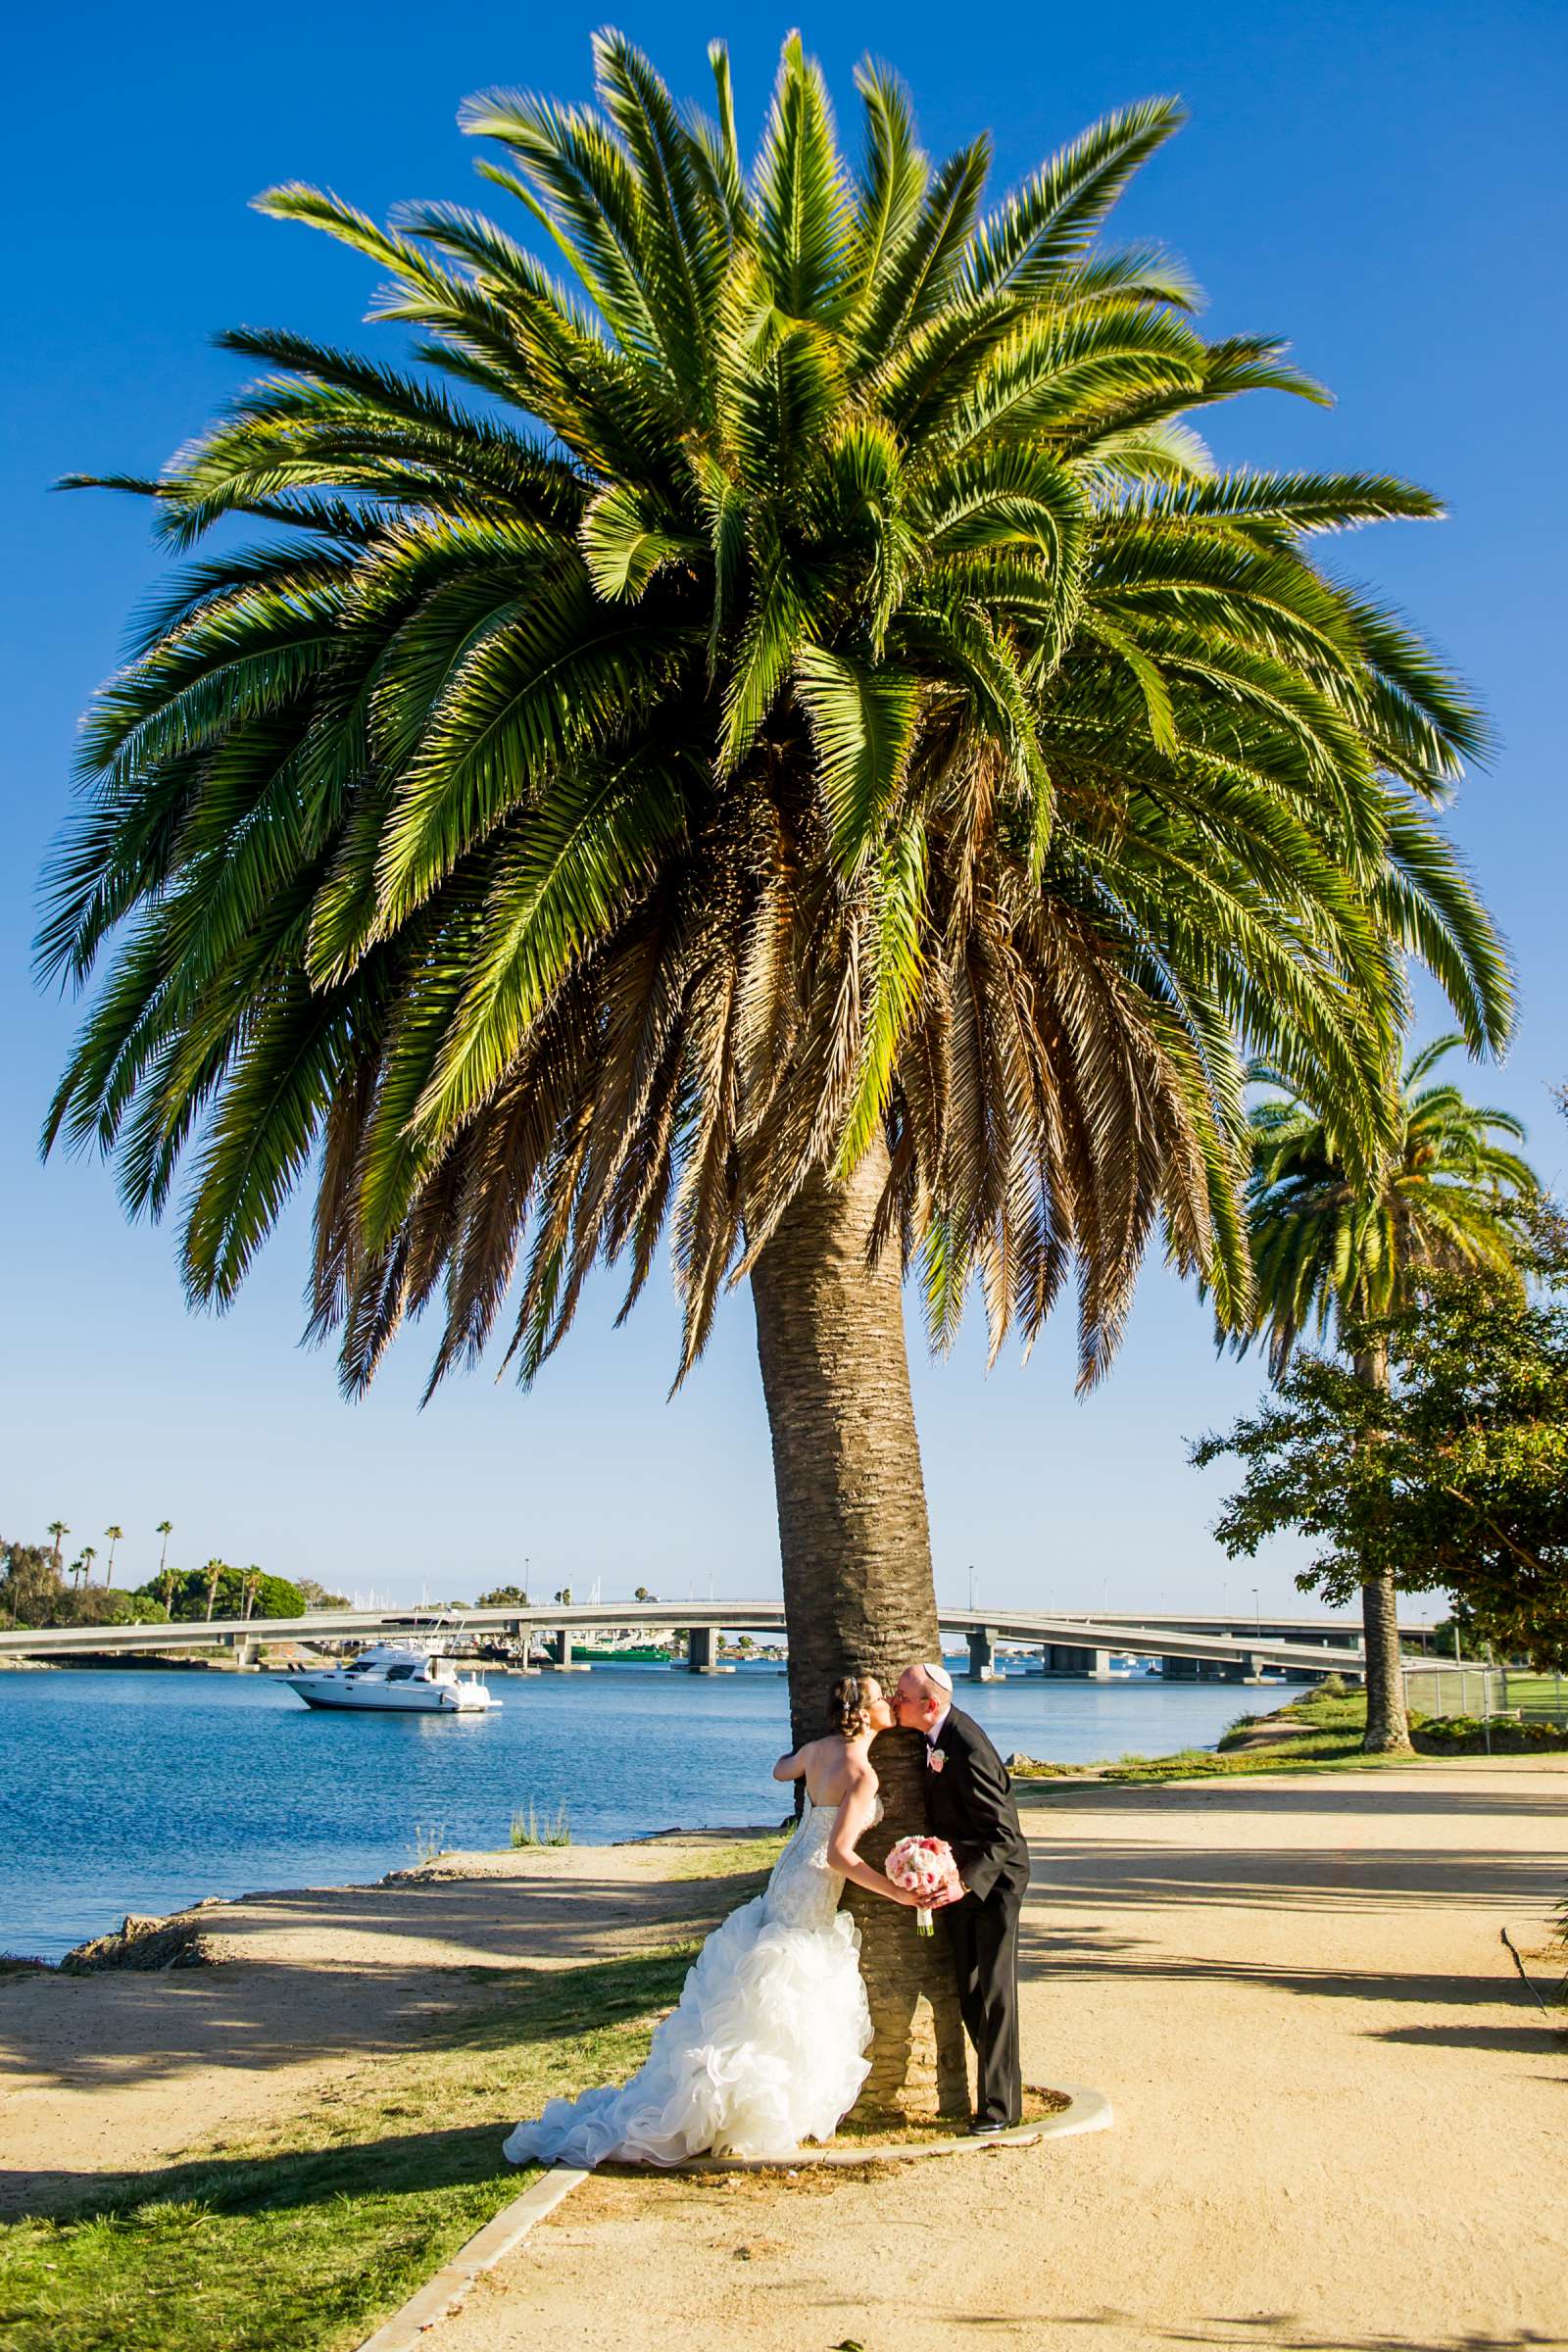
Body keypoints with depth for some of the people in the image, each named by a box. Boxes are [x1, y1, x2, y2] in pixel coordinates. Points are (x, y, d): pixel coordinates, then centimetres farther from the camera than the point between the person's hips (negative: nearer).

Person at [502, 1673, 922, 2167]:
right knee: (783, 2012, 1)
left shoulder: (818, 1750, 2)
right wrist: (900, 1894, -26)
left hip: (785, 1883, 9)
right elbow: (839, 1854, -29)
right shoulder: (861, 1775, -23)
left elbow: (781, 1769, 25)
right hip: (807, 1902, -9)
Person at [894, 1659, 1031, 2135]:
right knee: (969, 1993, 12)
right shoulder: (936, 1733, -3)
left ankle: (1001, 2105, 9)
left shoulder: (969, 1752, -30)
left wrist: (965, 1881, -38)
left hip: (993, 1880, -9)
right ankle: (998, 2082, 25)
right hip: (958, 1879, 9)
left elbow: (1003, 1834, -28)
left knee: (994, 1995, -1)